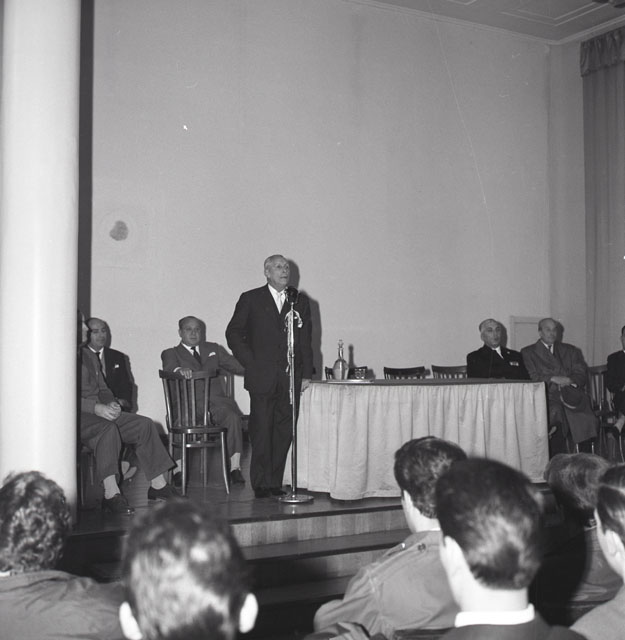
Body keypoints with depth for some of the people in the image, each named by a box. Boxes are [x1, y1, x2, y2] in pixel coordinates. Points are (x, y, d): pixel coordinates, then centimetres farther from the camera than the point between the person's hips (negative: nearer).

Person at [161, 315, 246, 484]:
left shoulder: (213, 349, 26)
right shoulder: (171, 353, 16)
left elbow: (237, 366, 17)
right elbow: (168, 368, -8)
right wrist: (179, 369, -32)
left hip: (216, 399, 2)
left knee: (233, 417, -30)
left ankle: (234, 467, -27)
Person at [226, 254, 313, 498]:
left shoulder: (300, 301, 13)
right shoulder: (251, 299, 5)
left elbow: (306, 340, 13)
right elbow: (233, 332, 6)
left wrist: (306, 374, 6)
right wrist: (250, 363, -3)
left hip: (291, 378, 3)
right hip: (262, 377, -3)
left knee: (284, 432, 4)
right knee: (261, 431, -3)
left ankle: (275, 482, 12)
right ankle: (261, 484, 5)